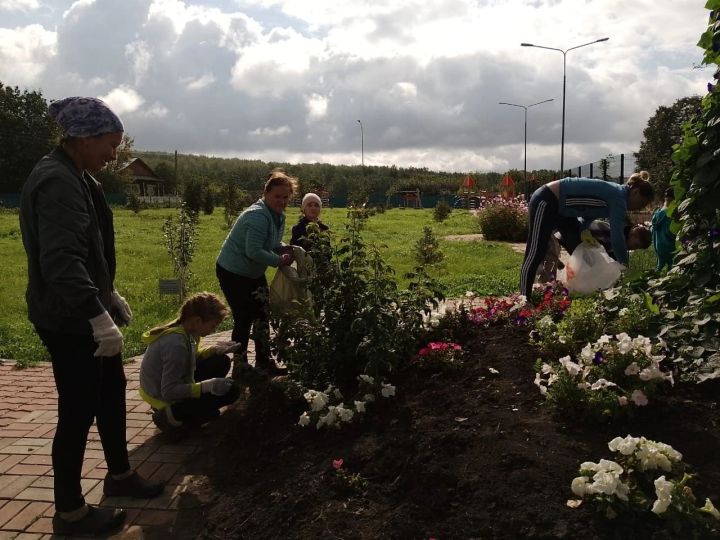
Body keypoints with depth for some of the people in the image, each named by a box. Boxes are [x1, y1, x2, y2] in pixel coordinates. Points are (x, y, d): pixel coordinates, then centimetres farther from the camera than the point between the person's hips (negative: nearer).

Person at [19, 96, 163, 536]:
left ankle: (120, 475, 37)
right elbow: (61, 261, -30)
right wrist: (99, 317, -34)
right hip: (68, 320, -10)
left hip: (87, 312, 10)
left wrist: (111, 297, 23)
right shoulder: (57, 182, -21)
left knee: (112, 392, 19)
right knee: (78, 412, 1)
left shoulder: (77, 178, 11)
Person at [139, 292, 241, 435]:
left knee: (221, 362, 7)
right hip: (166, 399, -9)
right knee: (231, 390, -9)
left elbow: (192, 357, 11)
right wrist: (207, 386, -36)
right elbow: (169, 392, -31)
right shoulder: (176, 343, -34)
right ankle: (174, 414, -8)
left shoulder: (186, 330, -8)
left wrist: (215, 350, -5)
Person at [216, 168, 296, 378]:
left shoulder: (278, 215, 2)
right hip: (233, 272, -10)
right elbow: (253, 251, -31)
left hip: (254, 273, 10)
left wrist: (283, 249, -7)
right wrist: (280, 260, -25)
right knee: (244, 319, -4)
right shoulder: (258, 216, -27)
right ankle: (239, 367, 11)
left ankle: (264, 362, 26)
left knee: (262, 316, 13)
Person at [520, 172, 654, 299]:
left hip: (560, 208, 11)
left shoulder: (615, 193, 12)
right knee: (535, 255, -13)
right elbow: (617, 238, -20)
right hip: (546, 201, -11)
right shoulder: (619, 196, -16)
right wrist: (625, 266, -9)